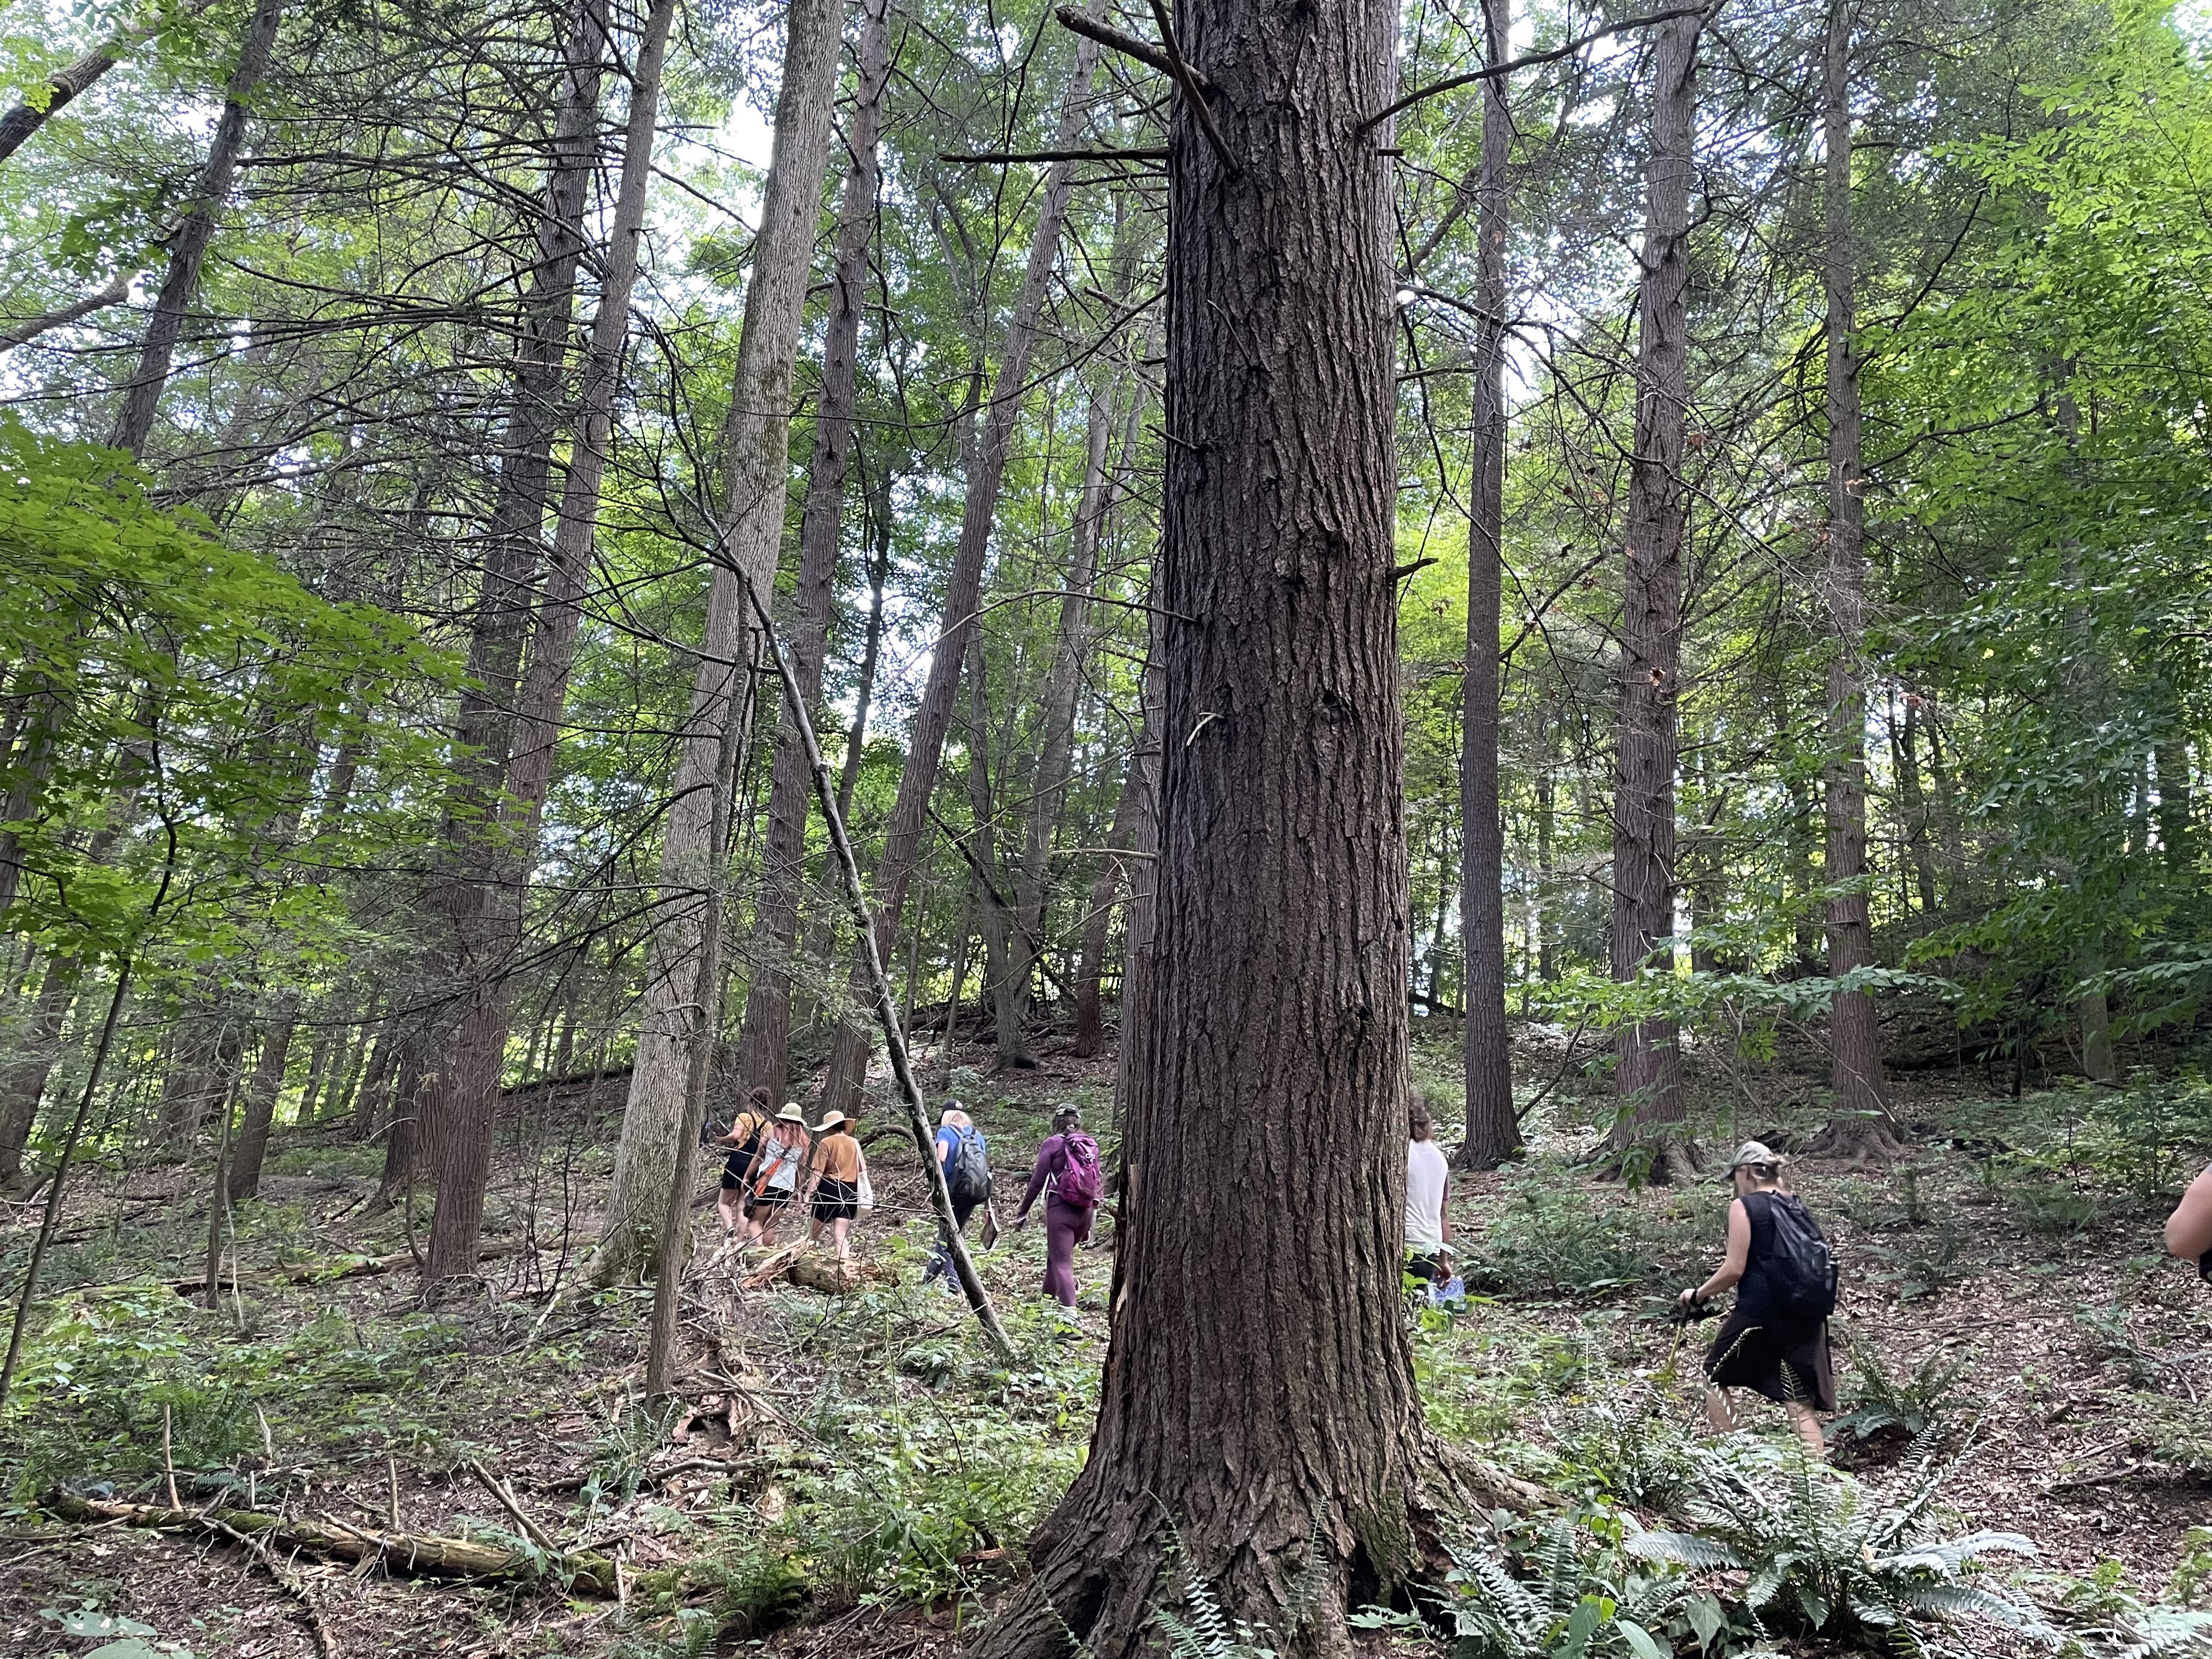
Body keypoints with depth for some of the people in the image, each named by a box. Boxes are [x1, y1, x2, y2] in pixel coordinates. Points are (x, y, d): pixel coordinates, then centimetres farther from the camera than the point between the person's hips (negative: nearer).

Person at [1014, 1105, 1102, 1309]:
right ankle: (1049, 1296, 37)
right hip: (1086, 1210, 5)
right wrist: (1089, 1222, 20)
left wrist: (1023, 1212, 6)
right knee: (1056, 1254, 24)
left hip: (1061, 1208, -5)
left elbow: (1037, 1181, -3)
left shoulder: (1053, 1143, -3)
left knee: (1062, 1262, -2)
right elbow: (1098, 1181, 11)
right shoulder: (1091, 1146, 9)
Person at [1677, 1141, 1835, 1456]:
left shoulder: (1744, 1206, -6)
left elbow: (1735, 1269, -11)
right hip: (1805, 1316, 6)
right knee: (1802, 1404, 6)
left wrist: (1698, 1295, 2)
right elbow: (1792, 1263, 15)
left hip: (1759, 1313, -5)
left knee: (1716, 1377, 16)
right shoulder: (1797, 1206, 12)